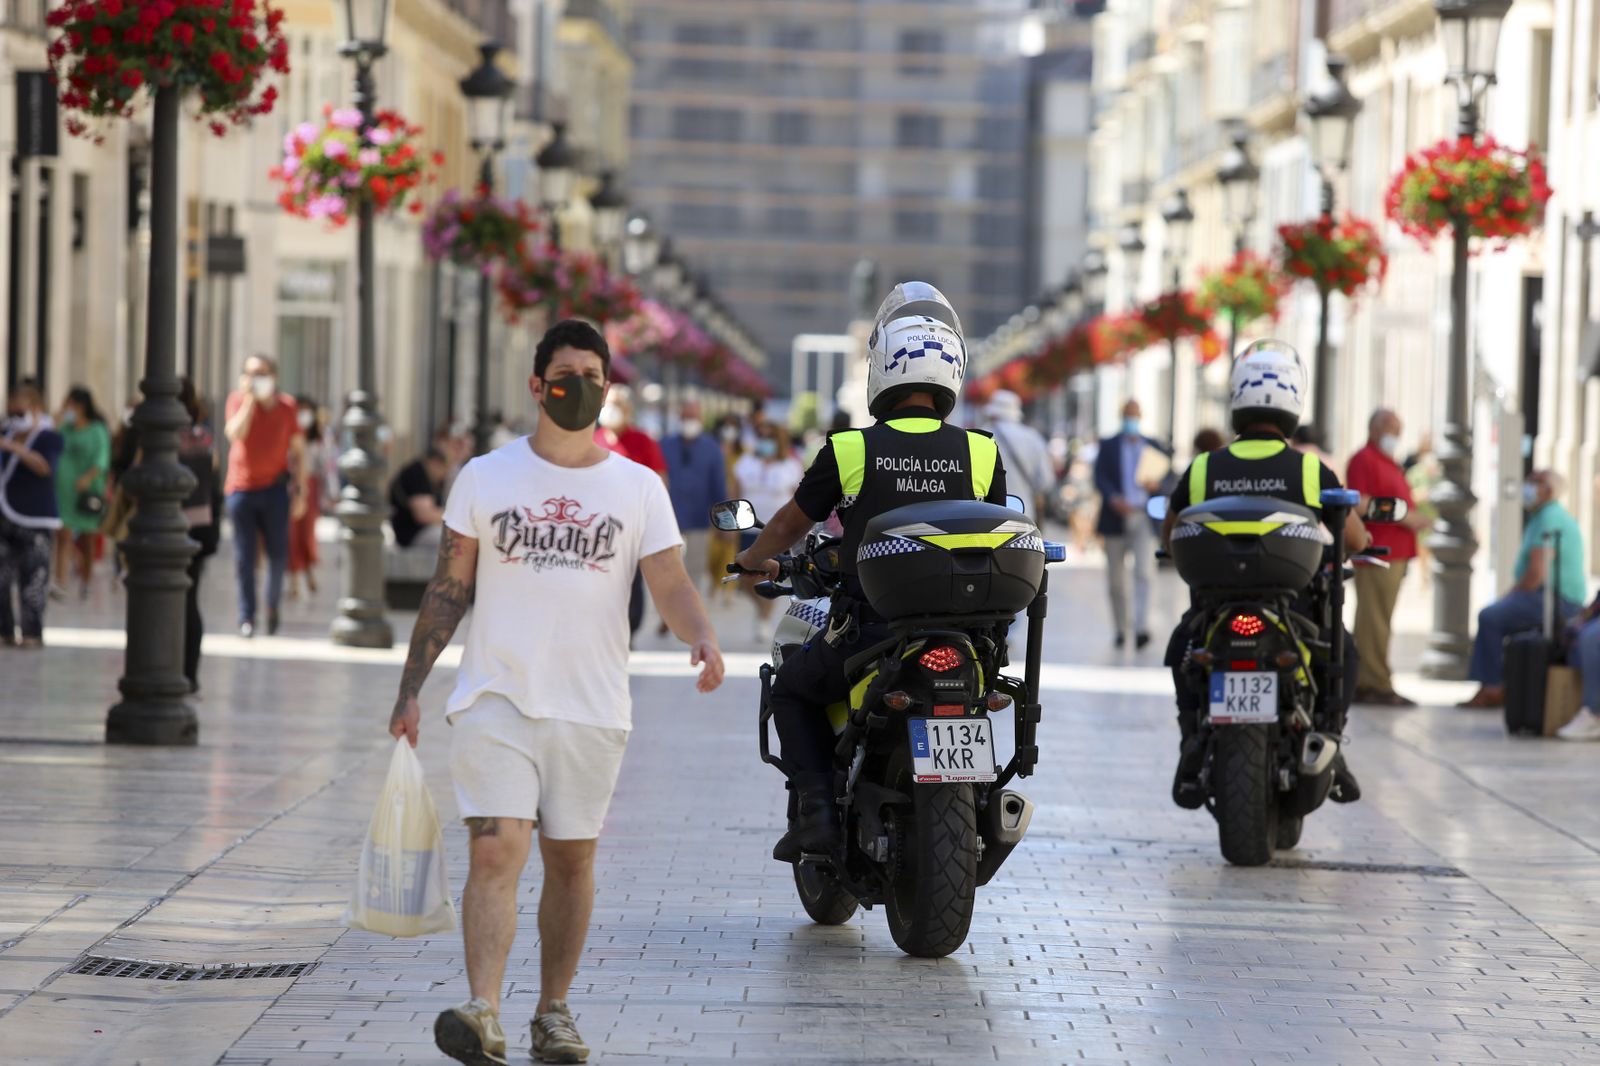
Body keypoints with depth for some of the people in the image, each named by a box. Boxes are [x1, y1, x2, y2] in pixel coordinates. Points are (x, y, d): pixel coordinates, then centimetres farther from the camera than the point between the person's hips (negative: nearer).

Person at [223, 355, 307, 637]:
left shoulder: (287, 407, 2)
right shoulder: (238, 400, -2)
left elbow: (298, 450, 9)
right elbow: (235, 434, -20)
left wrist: (300, 490, 4)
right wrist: (249, 398, -21)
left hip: (275, 487, 1)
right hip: (242, 486, -1)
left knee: (278, 553, -2)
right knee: (244, 557, 0)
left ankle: (273, 603, 23)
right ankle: (247, 617, 5)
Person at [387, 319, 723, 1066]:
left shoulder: (638, 489, 6)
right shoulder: (485, 478, 5)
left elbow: (673, 587, -1)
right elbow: (448, 589, 8)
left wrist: (701, 638, -23)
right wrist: (410, 689, 3)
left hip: (590, 708, 2)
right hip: (496, 698, -1)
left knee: (571, 860, 8)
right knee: (495, 851, -14)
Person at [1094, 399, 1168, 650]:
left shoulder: (1154, 447, 14)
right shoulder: (1108, 446, 10)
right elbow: (1100, 478, -1)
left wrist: (1157, 484, -11)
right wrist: (1113, 498, -20)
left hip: (1144, 519, -1)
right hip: (1116, 518, 1)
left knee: (1143, 573, -16)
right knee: (1116, 579, 5)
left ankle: (1142, 627, -25)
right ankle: (1120, 629, 17)